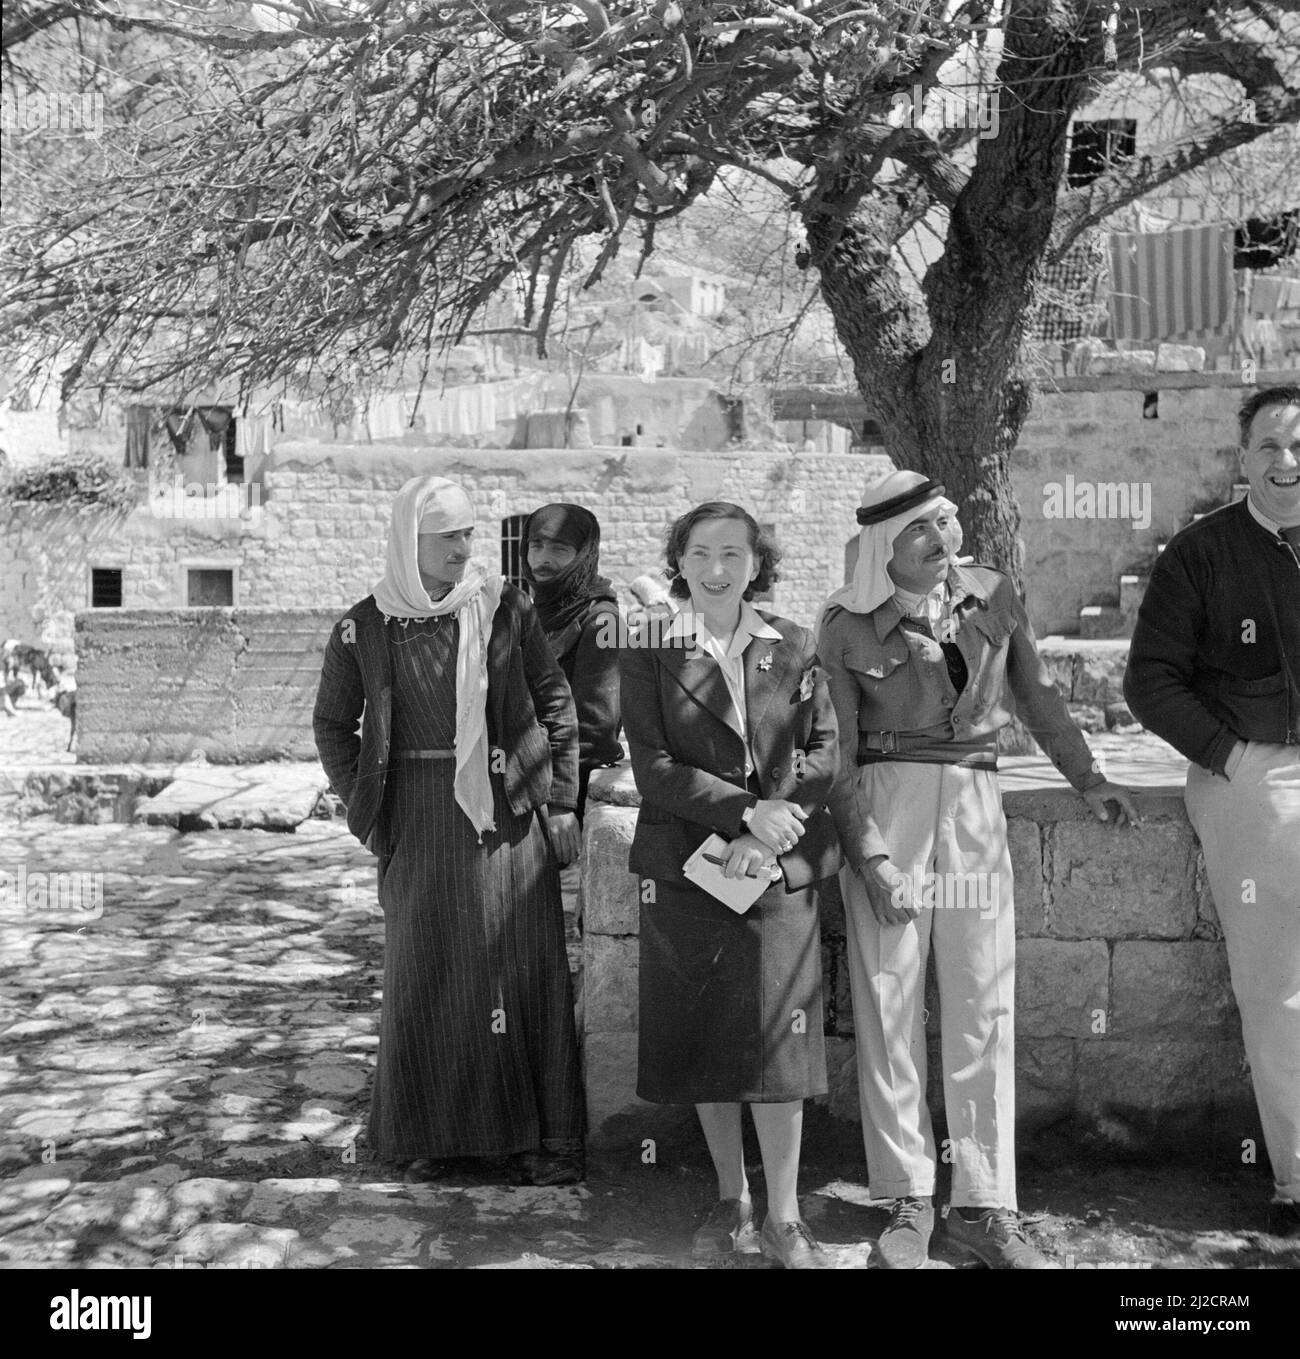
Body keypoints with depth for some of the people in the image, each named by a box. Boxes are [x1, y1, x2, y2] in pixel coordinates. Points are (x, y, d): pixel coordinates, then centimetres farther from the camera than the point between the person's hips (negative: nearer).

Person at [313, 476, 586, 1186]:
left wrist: (561, 799, -1)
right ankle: (431, 1131, 20)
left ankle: (543, 1134, 12)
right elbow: (332, 725, 13)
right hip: (418, 820, 1)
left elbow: (555, 700, 3)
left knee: (524, 968, 2)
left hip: (509, 810, 0)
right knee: (425, 974, 6)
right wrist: (365, 807, 5)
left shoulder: (505, 607, 0)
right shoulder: (363, 628, 2)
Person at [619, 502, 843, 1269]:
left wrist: (765, 836, -12)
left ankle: (785, 1219, 13)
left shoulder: (793, 648, 6)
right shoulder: (650, 655, 1)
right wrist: (746, 812, -16)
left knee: (779, 1041, 0)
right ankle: (731, 1202, 25)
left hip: (781, 867, 0)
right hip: (686, 868, 0)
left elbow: (823, 749, 1)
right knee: (705, 1042, 7)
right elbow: (654, 767, -6)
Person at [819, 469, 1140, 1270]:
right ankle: (909, 1203, 10)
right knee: (890, 1002, 0)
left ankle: (985, 1205, 10)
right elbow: (836, 752, -2)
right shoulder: (847, 626, -2)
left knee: (985, 1006, 1)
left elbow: (1037, 692, 17)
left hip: (975, 804, 2)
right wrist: (867, 852, -9)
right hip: (885, 803, -2)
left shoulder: (992, 596, 6)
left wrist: (1087, 777, 11)